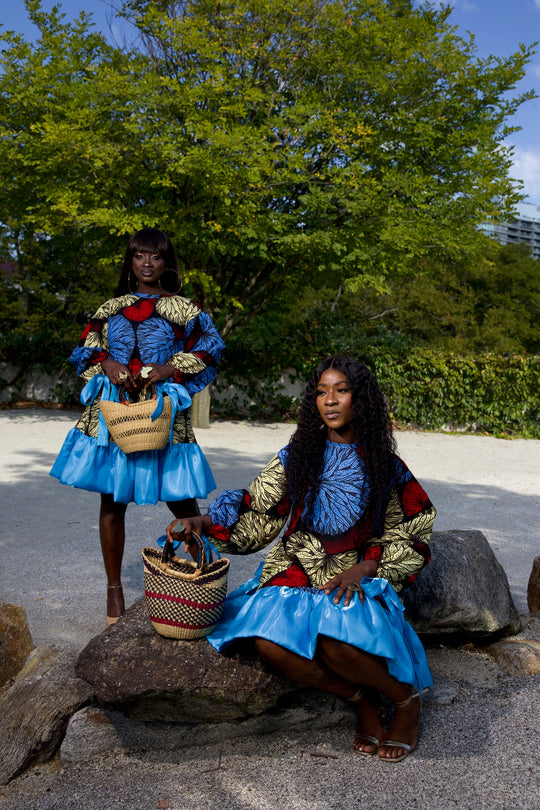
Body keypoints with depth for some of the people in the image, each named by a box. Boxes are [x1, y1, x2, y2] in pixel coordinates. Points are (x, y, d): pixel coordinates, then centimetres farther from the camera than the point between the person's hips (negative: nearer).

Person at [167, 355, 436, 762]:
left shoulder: (385, 467, 2)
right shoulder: (297, 457, 5)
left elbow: (413, 534, 6)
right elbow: (256, 517, 5)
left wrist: (363, 568, -9)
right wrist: (201, 522, -11)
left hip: (359, 578, -2)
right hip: (298, 573, 3)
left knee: (337, 643, -34)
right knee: (269, 640, -28)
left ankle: (406, 698, 0)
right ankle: (361, 698, -2)